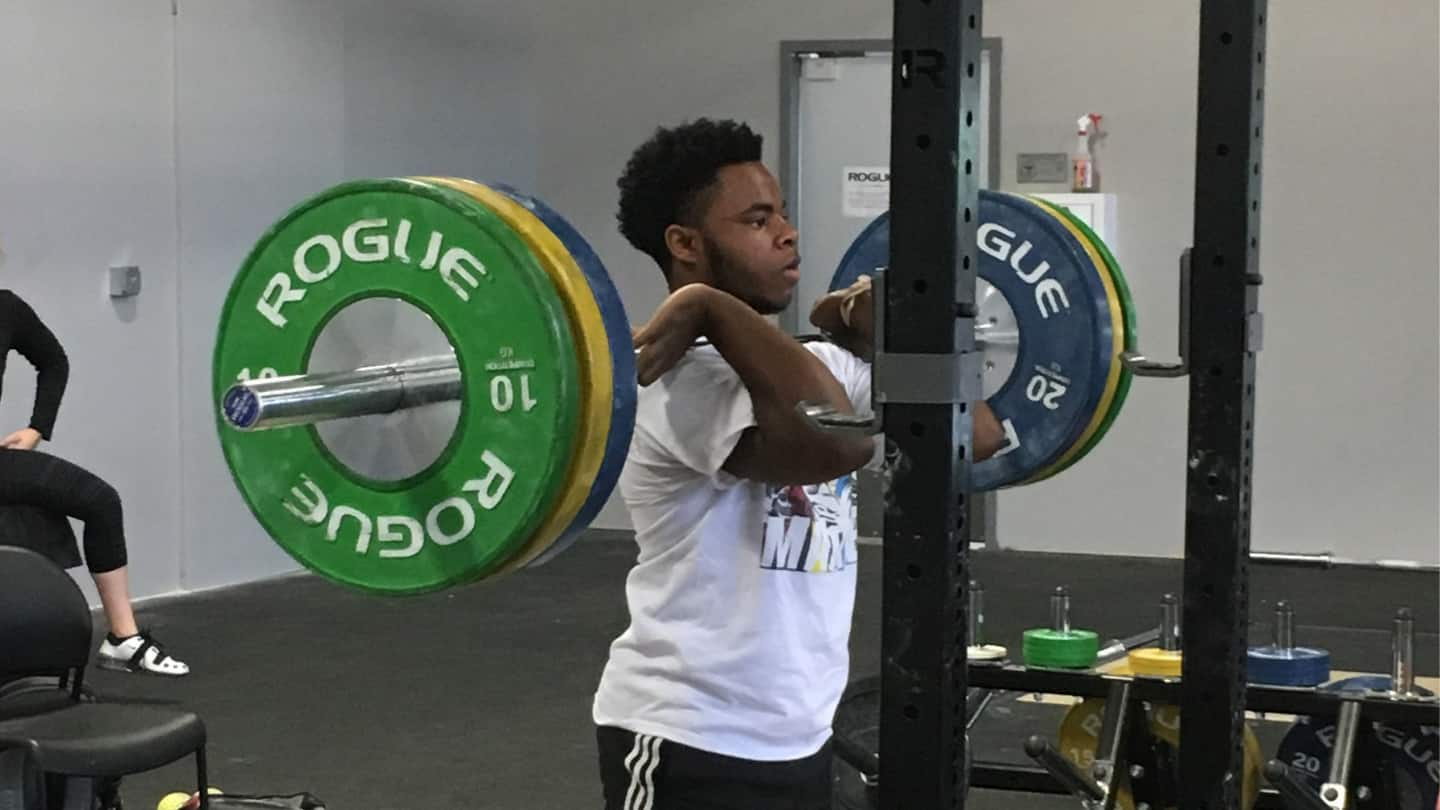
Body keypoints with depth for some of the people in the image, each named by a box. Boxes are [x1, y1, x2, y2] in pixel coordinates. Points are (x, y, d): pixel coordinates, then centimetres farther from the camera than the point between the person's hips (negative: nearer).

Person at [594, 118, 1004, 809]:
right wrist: (709, 306, -30)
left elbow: (976, 434, 5)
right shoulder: (675, 376, -19)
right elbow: (835, 444, -38)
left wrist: (876, 331, 7)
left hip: (795, 735, 10)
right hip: (687, 739, -9)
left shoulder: (807, 365, 9)